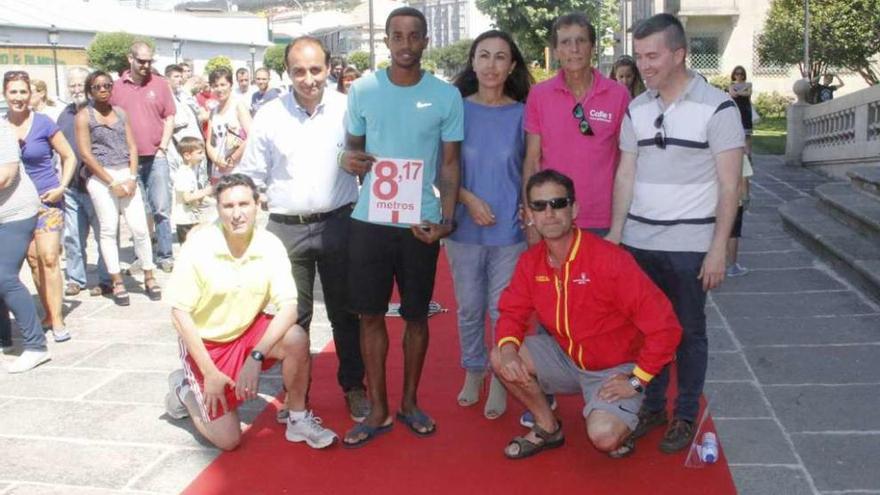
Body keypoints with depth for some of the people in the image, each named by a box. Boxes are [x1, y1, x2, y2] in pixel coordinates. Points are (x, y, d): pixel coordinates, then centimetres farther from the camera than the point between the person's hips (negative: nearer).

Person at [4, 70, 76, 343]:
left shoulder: (43, 123, -7)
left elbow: (69, 157, -1)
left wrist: (61, 187, -10)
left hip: (48, 200, -4)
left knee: (49, 258, -9)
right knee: (33, 260, 7)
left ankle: (57, 319, -3)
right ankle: (49, 314, 19)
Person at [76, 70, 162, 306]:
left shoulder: (120, 112, 13)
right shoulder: (84, 116, 0)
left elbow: (132, 146, 9)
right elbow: (86, 154, -6)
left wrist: (132, 178, -4)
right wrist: (112, 183, -10)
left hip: (126, 175, 3)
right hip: (101, 178, -3)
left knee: (140, 228, -1)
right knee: (108, 230, 0)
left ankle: (149, 278, 9)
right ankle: (117, 282, 8)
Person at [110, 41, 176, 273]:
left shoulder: (159, 84, 4)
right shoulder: (117, 87, 3)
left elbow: (169, 117, 6)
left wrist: (163, 147, -2)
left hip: (156, 157, 0)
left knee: (161, 208, -1)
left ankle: (165, 255, 6)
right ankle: (142, 256, 17)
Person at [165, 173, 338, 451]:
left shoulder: (270, 245, -17)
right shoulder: (198, 247, -23)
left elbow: (289, 308, -21)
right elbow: (180, 313, -18)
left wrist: (256, 357, -32)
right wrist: (209, 372, -19)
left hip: (249, 331, 3)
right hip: (205, 342, -3)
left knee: (297, 339, -28)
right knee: (228, 440, -6)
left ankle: (298, 419, -5)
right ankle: (185, 388, 22)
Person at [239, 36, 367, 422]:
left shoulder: (347, 109, -2)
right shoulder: (269, 116, 0)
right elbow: (252, 177, 6)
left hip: (337, 224, 0)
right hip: (286, 228, 1)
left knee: (345, 312, 11)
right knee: (293, 316, 10)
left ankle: (353, 387, 28)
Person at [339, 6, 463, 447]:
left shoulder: (446, 95, -1)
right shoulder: (362, 89, 2)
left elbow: (450, 163, 2)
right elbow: (353, 144, 12)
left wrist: (447, 219, -9)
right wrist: (351, 157, -12)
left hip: (421, 222, -1)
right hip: (369, 220, 1)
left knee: (416, 315, 10)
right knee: (370, 314, 6)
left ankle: (409, 402, 27)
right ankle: (378, 409, 19)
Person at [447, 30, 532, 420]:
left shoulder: (521, 114, -1)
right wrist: (469, 199, -12)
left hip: (510, 228, -1)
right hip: (464, 227, 1)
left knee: (503, 310, 5)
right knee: (469, 308, 12)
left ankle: (500, 380, 23)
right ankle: (472, 372, 31)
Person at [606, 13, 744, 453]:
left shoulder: (717, 107, -8)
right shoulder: (636, 110, 6)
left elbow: (729, 186, -8)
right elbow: (625, 175, 10)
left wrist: (718, 249, -12)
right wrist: (615, 233, 4)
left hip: (689, 244, -4)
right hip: (639, 241, 4)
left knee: (688, 332, 8)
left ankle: (686, 416, 23)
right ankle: (652, 407, 28)